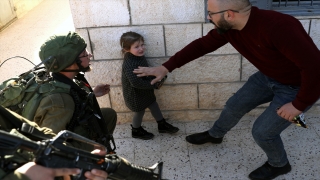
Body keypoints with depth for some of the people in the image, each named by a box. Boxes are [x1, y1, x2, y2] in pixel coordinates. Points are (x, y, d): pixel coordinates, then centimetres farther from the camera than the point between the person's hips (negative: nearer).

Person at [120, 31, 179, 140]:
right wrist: (153, 84, -29)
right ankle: (136, 131, 39)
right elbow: (136, 82, -38)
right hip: (135, 94, -8)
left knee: (153, 105, 21)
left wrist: (154, 78, -8)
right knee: (140, 111, 13)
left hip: (145, 90, 8)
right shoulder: (129, 64, -35)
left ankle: (162, 125, 42)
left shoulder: (139, 56, -7)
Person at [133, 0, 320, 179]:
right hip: (269, 76, 7)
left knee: (262, 131, -1)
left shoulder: (278, 27, -40)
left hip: (298, 86, -7)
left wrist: (299, 105, -24)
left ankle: (279, 164, 31)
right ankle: (215, 135, 46)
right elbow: (201, 45, -5)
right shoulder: (227, 27, -16)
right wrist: (166, 67, -6)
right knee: (235, 105, 16)